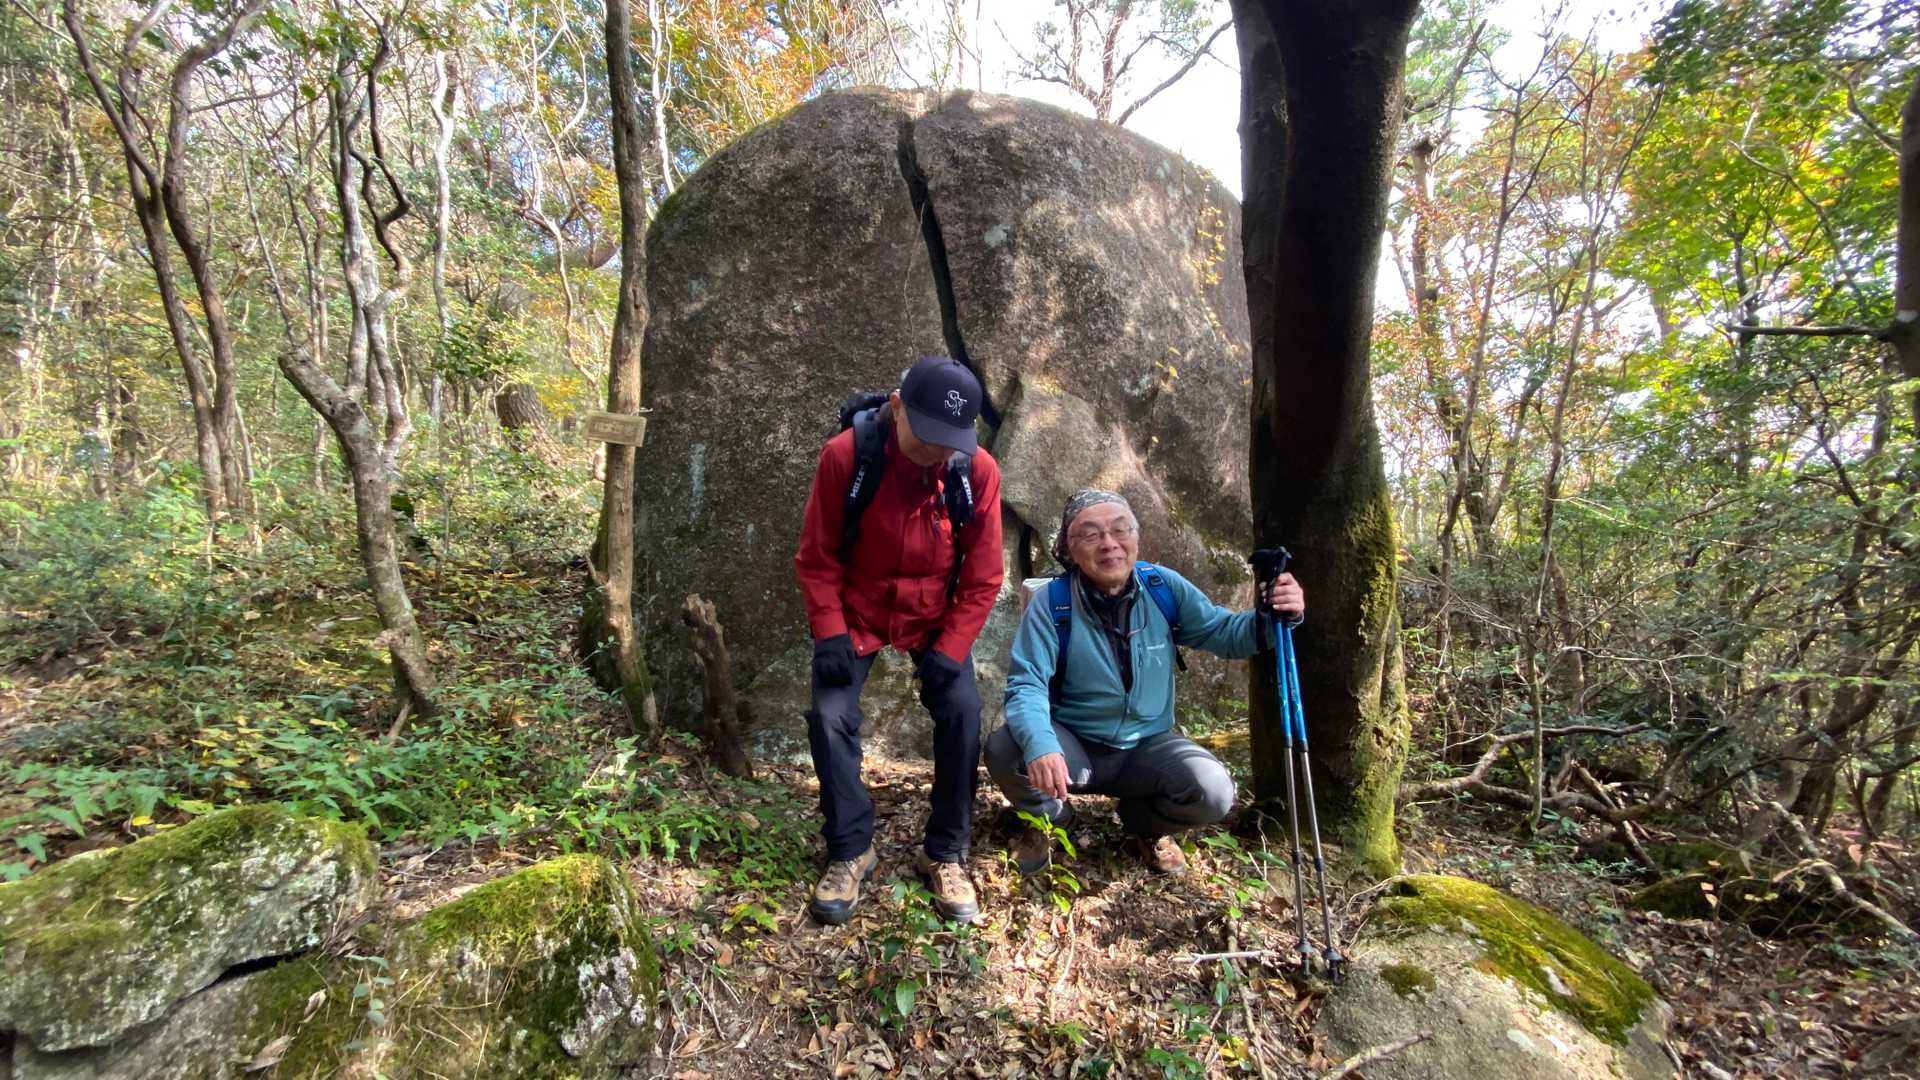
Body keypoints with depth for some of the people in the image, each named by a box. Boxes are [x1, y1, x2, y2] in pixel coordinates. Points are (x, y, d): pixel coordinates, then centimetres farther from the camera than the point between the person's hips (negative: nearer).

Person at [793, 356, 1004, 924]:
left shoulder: (978, 470, -20)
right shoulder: (845, 454, -23)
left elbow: (982, 577, -11)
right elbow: (817, 557, -11)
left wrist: (949, 649, -16)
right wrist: (829, 633, -18)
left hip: (936, 618, 1)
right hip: (856, 614, 0)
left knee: (962, 714, -13)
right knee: (830, 716, -12)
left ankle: (945, 855, 8)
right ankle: (851, 852, 10)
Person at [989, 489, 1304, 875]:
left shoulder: (1164, 587, -9)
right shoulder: (1052, 603, -19)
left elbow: (1221, 633, 0)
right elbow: (1026, 684, -24)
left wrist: (1272, 617, -22)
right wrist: (1040, 745, -44)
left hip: (1148, 748, 2)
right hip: (1073, 745, -2)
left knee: (1213, 791, -24)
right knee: (1005, 750, -30)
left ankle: (1145, 826, 13)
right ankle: (1048, 817, 7)